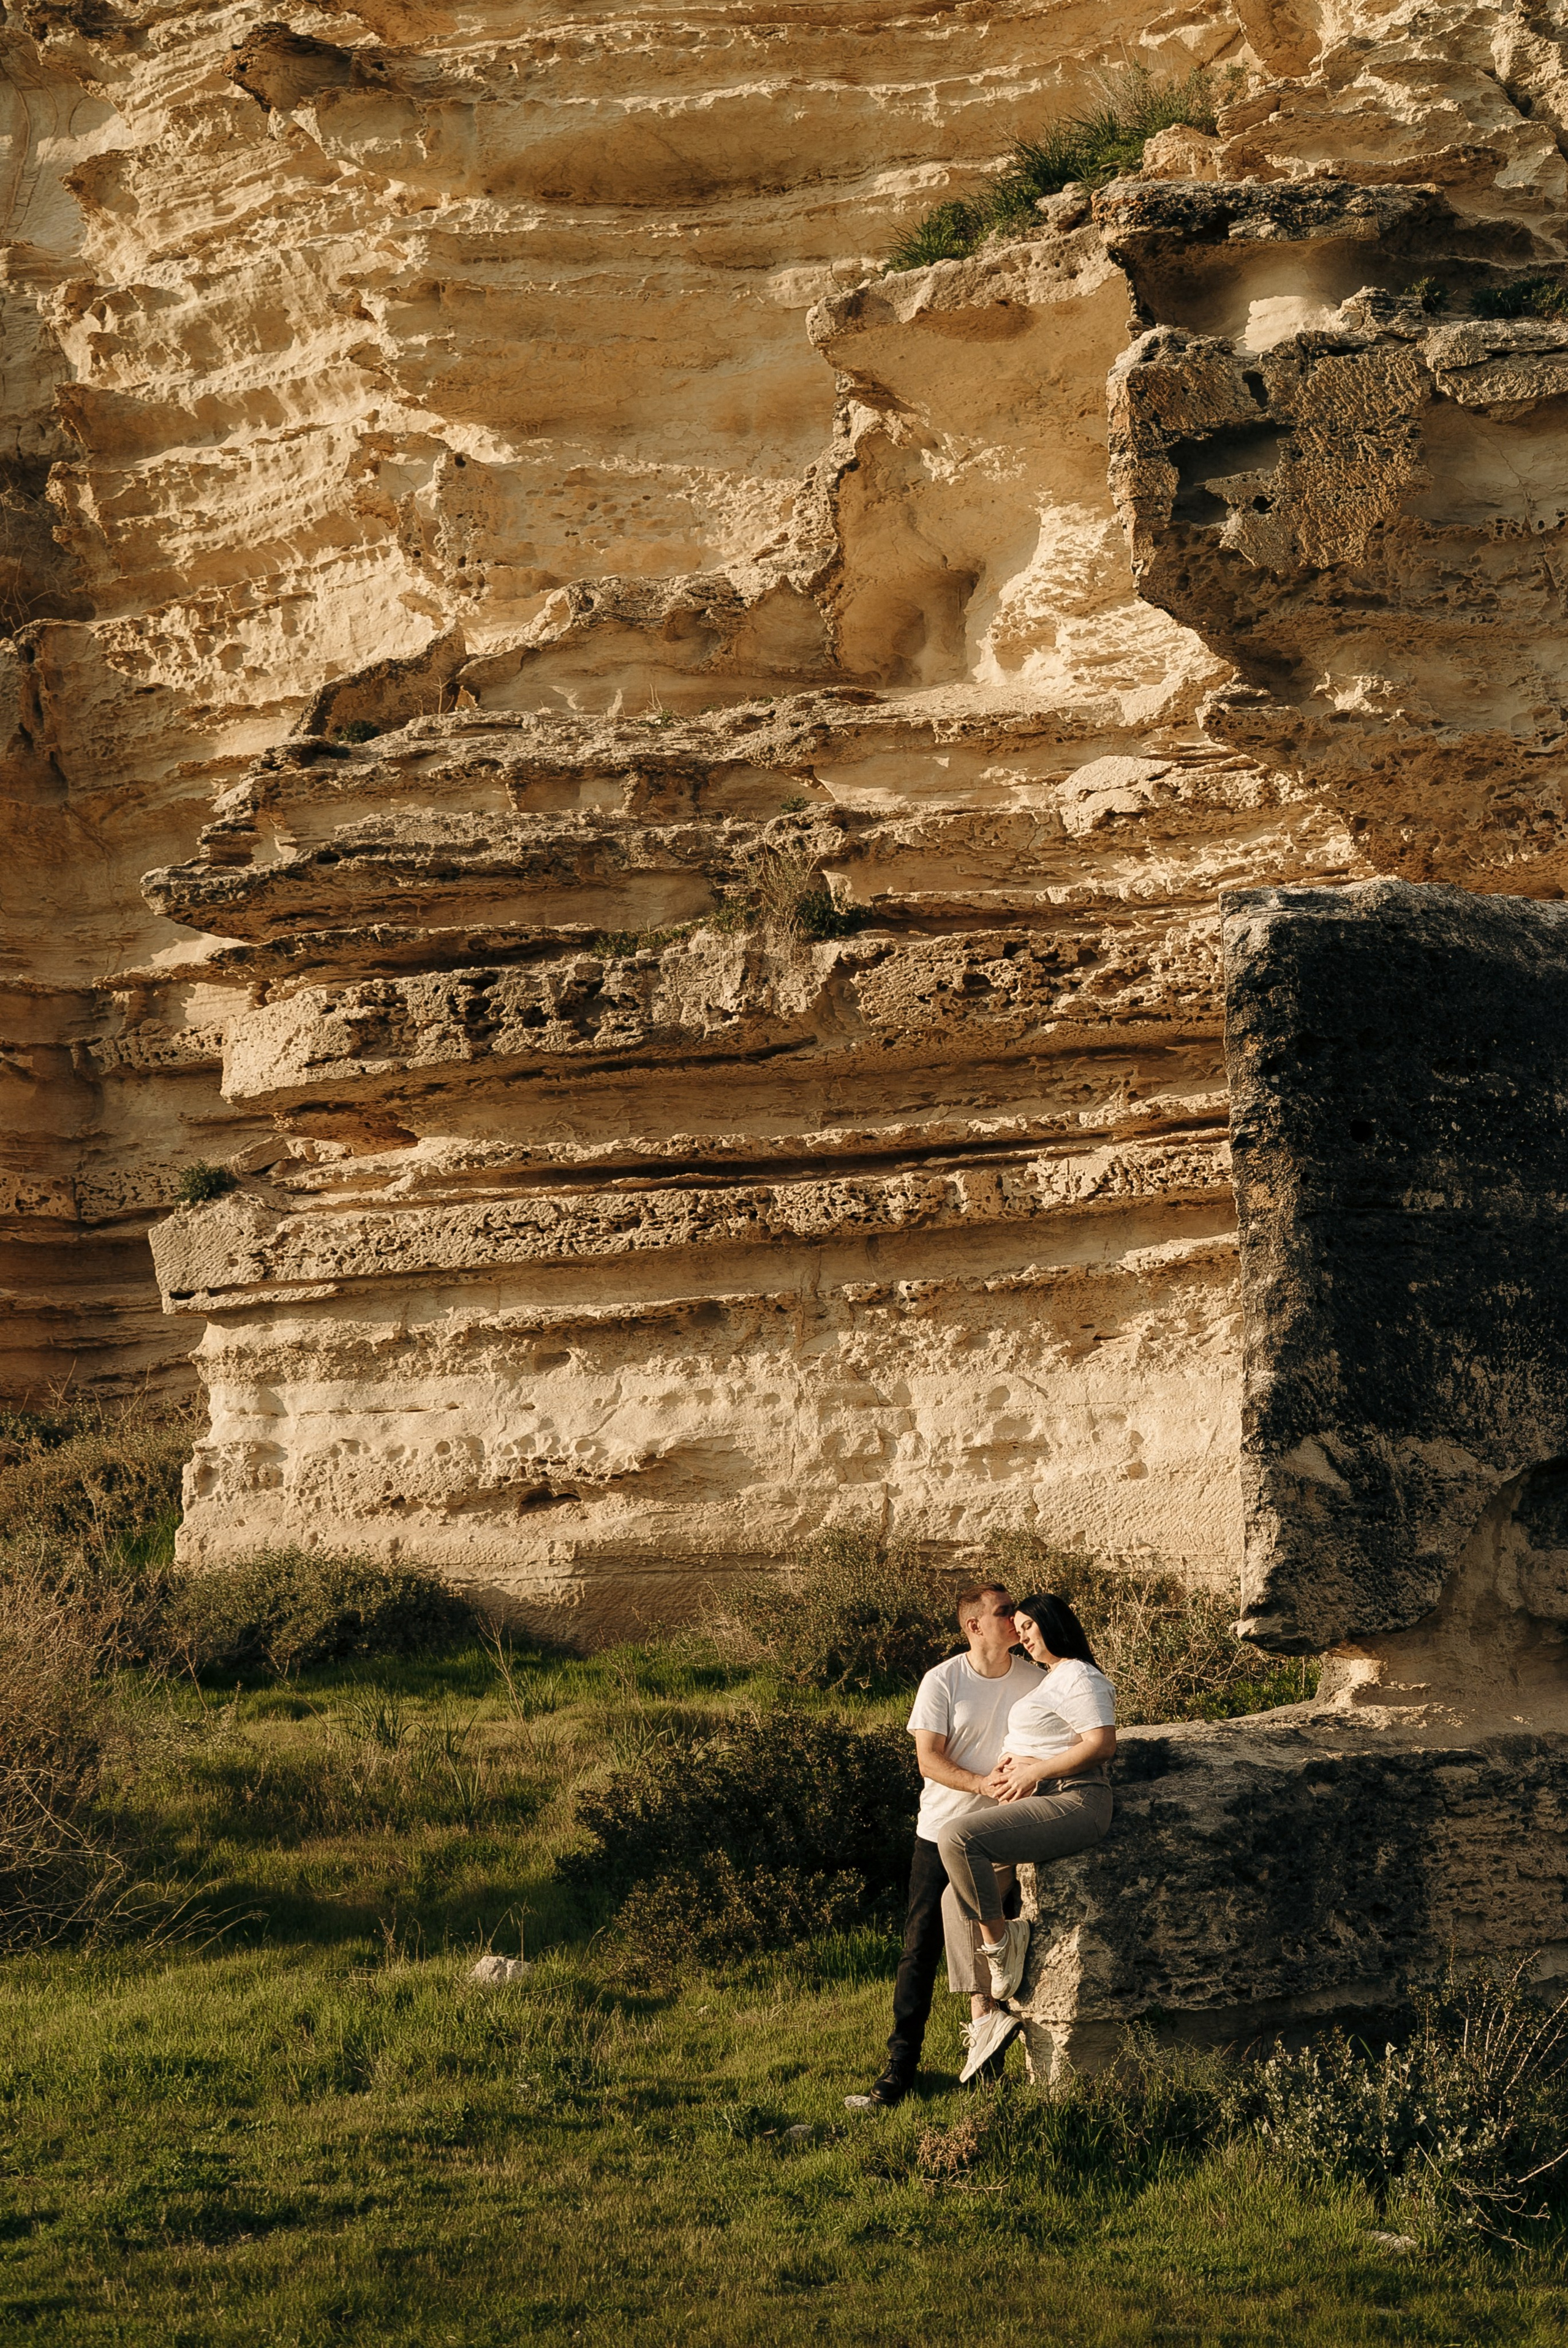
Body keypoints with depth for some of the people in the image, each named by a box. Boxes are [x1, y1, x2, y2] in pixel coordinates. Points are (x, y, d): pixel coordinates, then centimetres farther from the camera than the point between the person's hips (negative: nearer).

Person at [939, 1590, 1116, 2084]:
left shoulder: (1078, 1678, -8)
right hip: (1038, 1803, 10)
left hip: (1071, 1803, -10)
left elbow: (1103, 1743, -19)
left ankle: (1000, 1942, -11)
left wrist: (1034, 1771, -16)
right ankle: (992, 2010, 0)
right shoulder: (1045, 1678, 23)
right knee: (958, 1898, -1)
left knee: (957, 1838, -27)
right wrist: (1007, 1768, 6)